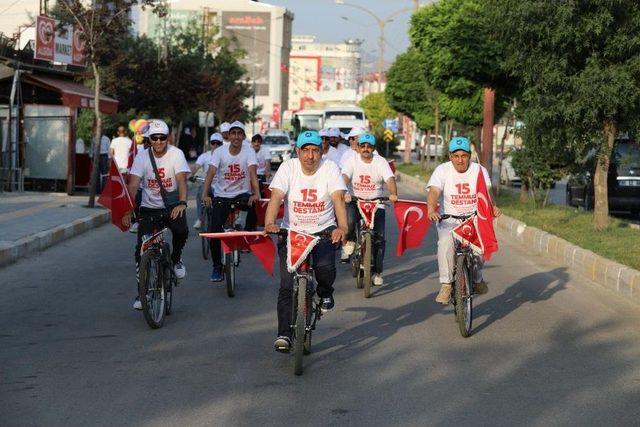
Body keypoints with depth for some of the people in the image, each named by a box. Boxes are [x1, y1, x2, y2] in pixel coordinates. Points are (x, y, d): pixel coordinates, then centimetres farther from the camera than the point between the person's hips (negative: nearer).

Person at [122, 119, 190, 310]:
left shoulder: (176, 154, -10)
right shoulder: (142, 157, -7)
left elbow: (181, 181, -22)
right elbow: (133, 185, -15)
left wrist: (182, 203, -40)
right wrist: (127, 211, -28)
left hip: (172, 206, -1)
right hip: (149, 208, 2)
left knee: (182, 230, -31)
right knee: (141, 249, -8)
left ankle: (176, 259, 3)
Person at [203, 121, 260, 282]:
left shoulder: (249, 152, -7)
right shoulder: (219, 152, -7)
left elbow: (252, 172, -20)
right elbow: (210, 173, -18)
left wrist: (256, 193, -37)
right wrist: (205, 195, -33)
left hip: (243, 194, -1)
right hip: (222, 196, 1)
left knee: (254, 207, -34)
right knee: (214, 231, -9)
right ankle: (217, 267, 9)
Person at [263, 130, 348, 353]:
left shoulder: (330, 169, -6)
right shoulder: (288, 168, -5)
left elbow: (338, 199, -19)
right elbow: (276, 197, -17)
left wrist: (342, 227, -37)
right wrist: (270, 223, -37)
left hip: (323, 231, 0)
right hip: (291, 232, 0)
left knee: (325, 268, -26)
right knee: (287, 284, -8)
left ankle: (325, 293, 11)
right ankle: (284, 334, -1)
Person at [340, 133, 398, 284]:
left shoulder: (381, 162, -2)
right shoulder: (352, 161, -3)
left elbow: (390, 180, -16)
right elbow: (344, 178, -18)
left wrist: (393, 194, -37)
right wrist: (344, 193, -39)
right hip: (355, 201, -1)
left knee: (379, 237, -7)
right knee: (349, 220, -33)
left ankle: (377, 272, 7)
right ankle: (350, 241, 0)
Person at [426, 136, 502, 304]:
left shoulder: (479, 170, 2)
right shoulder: (442, 170, -2)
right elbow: (433, 191, -17)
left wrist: (493, 207, -33)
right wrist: (431, 209, -38)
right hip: (450, 219, -1)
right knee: (445, 243, -30)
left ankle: (477, 278, 10)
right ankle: (446, 284, -22)